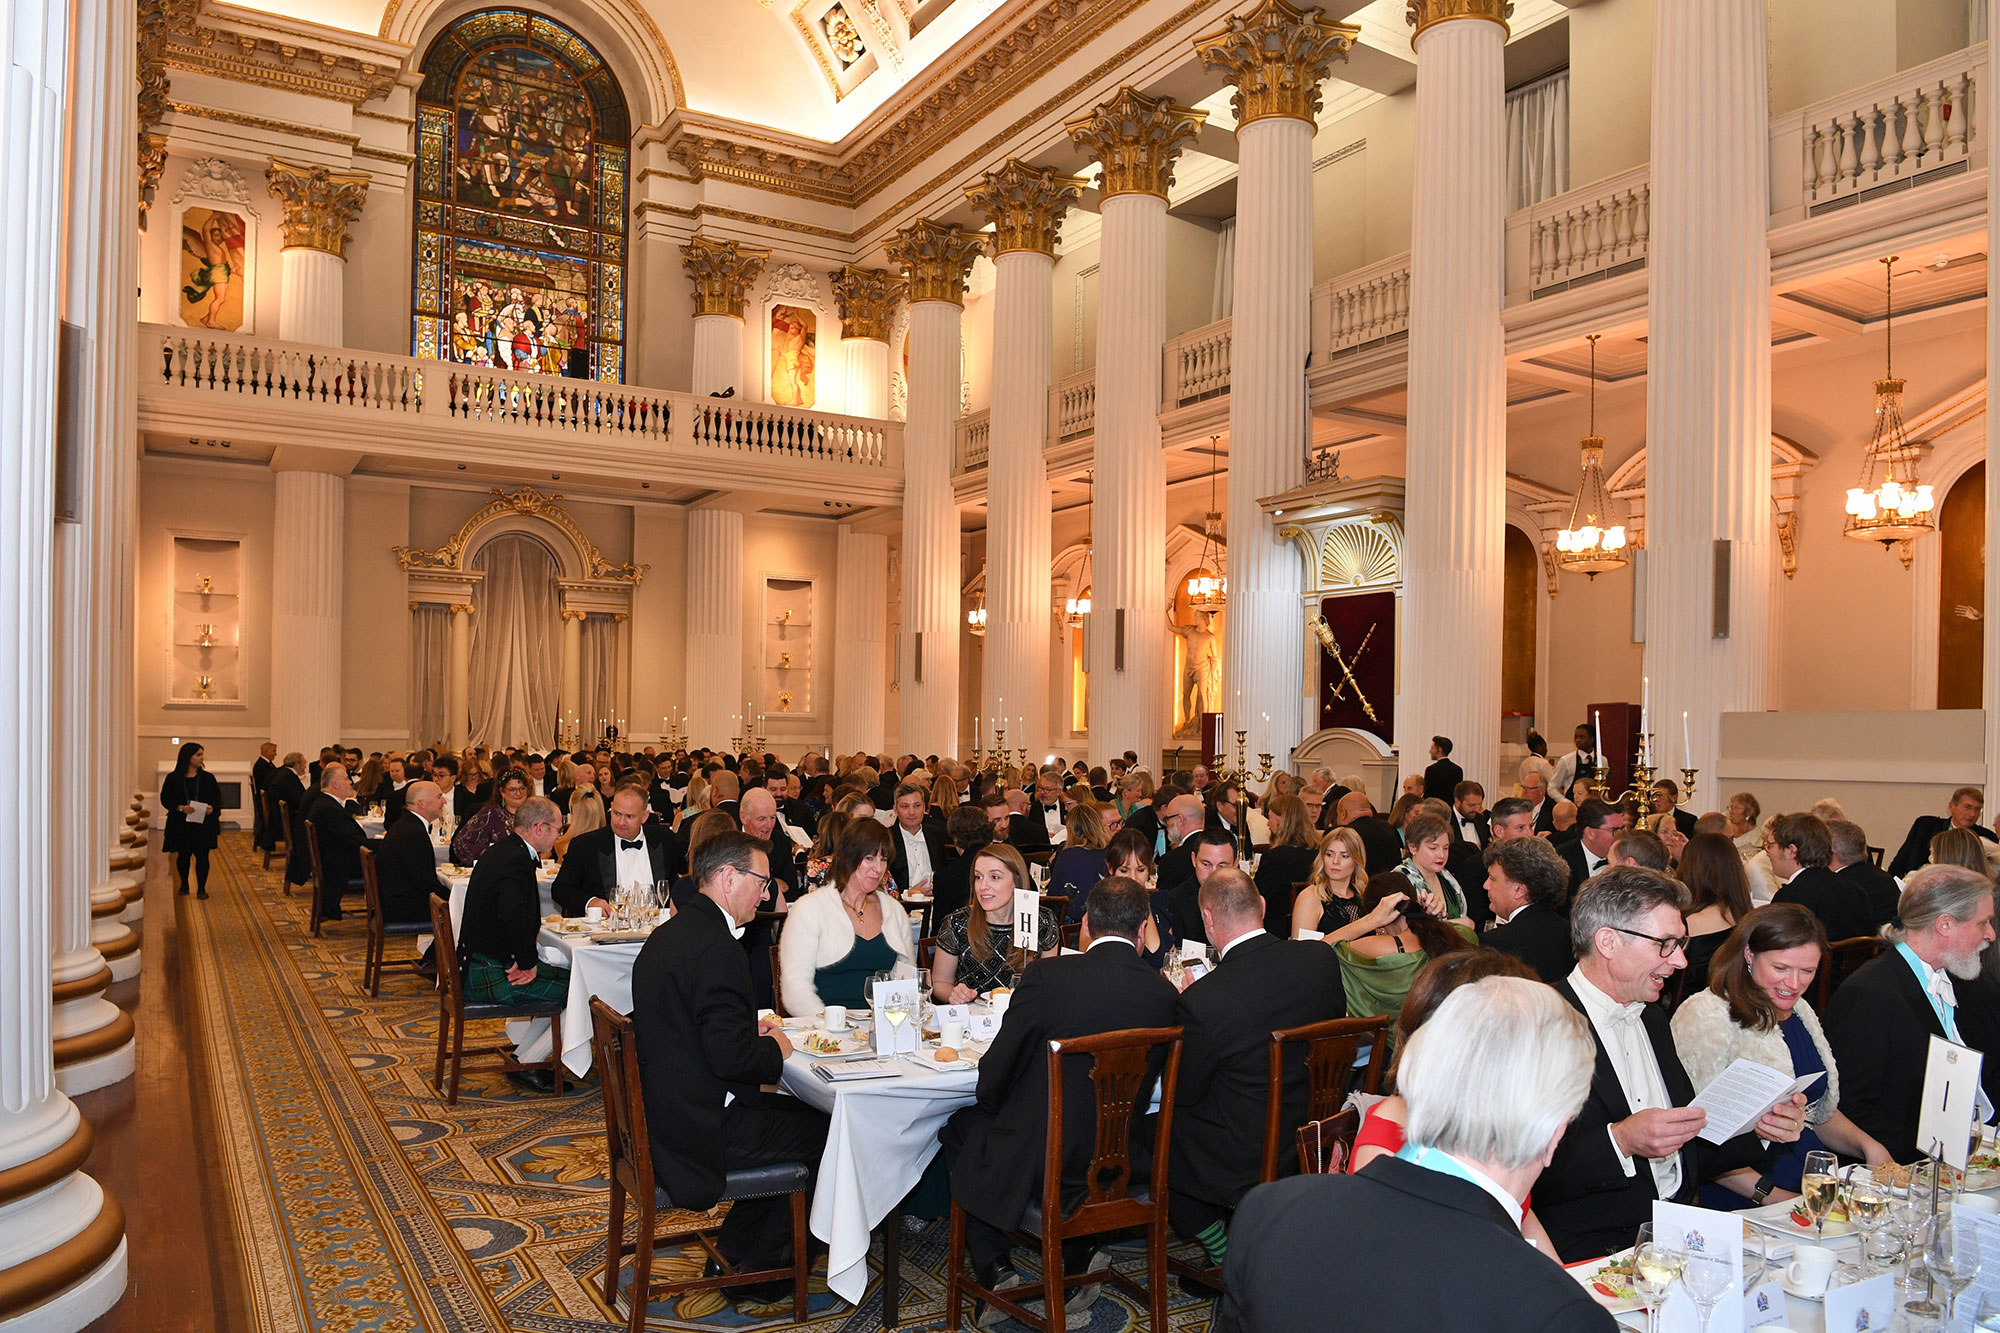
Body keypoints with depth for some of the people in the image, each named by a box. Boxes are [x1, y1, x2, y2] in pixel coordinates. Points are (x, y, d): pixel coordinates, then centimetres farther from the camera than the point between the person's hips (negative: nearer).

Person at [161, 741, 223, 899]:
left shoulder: (208, 777, 5)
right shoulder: (173, 778, 1)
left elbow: (217, 797, 7)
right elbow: (165, 798, 0)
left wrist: (212, 808, -14)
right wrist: (180, 807, -17)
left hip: (203, 824, 0)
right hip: (181, 824, 0)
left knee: (202, 855, -6)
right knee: (183, 855, 10)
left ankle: (201, 888, -1)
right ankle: (184, 884, 30)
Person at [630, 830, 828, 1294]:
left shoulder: (671, 933, 8)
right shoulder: (715, 947, -24)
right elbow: (731, 1057, -27)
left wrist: (748, 1027, 9)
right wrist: (775, 1049, -8)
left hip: (662, 1114, 10)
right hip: (701, 1129, -10)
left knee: (795, 1110, 21)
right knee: (822, 1128, 7)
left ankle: (733, 1247, 26)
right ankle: (760, 1269, 19)